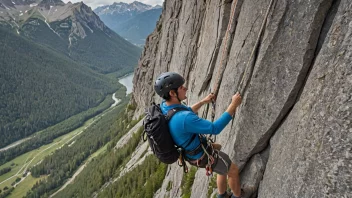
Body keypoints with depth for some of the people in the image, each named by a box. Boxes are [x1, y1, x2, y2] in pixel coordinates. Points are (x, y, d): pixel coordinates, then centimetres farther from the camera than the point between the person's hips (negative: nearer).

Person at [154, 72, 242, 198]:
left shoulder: (164, 106, -13)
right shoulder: (184, 119, -43)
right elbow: (215, 129, -36)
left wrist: (203, 102, 10)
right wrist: (234, 105, -30)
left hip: (192, 152, 8)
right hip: (204, 156, -8)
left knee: (224, 170, 31)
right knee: (233, 170, 20)